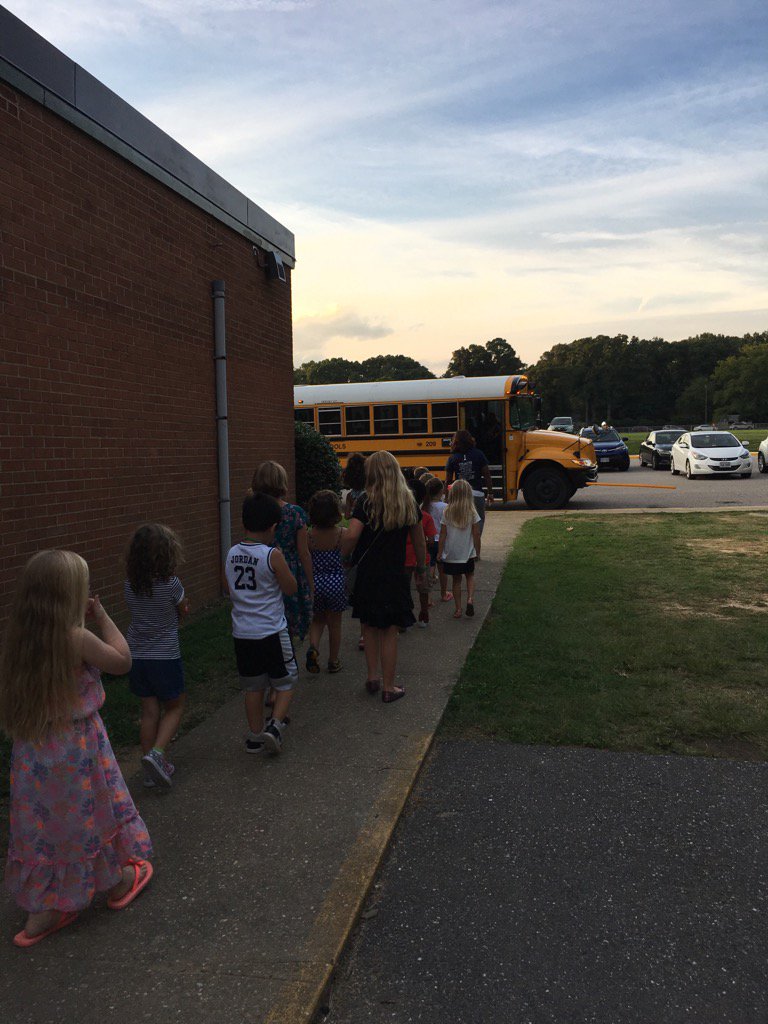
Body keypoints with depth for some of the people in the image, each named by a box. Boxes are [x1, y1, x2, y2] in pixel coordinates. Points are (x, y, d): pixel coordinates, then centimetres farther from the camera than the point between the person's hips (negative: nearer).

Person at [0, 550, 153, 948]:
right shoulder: (77, 638, -23)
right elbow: (121, 660, -10)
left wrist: (80, 623, 6)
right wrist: (101, 617, -4)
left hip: (33, 753, 6)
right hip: (78, 749, -5)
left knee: (44, 824, 17)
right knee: (93, 814, 16)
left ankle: (42, 912, 29)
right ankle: (116, 884, 39)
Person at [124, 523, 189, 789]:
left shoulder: (130, 586, -3)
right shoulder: (170, 583, -17)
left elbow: (136, 613, 9)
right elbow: (183, 611, 0)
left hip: (136, 655, 5)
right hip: (165, 656, -4)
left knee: (149, 710, 14)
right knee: (174, 707, 14)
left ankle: (152, 769, 20)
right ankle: (157, 753, -6)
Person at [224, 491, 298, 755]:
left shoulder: (231, 554, 2)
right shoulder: (272, 555, -14)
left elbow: (230, 590, 12)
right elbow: (291, 588, -5)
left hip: (242, 632, 5)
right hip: (272, 632, -5)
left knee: (253, 687, 16)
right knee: (285, 682, 12)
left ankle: (255, 736, 24)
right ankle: (275, 725, -3)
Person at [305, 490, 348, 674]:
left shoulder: (309, 535, -7)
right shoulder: (343, 533, -11)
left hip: (314, 583, 1)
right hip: (337, 583, -1)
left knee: (317, 619, 22)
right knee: (335, 624, 14)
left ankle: (313, 647, -3)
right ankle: (333, 661, 24)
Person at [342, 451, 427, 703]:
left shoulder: (366, 501, -10)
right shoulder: (408, 502, 0)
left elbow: (352, 535, -23)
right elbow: (419, 540, 8)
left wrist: (342, 557, -5)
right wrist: (421, 566, 23)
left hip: (367, 575, -1)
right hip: (395, 576, 1)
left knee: (369, 626, 19)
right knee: (389, 631, 8)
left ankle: (373, 676, 22)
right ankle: (388, 687, 14)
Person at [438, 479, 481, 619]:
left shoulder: (447, 513, -7)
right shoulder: (472, 512, -10)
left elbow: (442, 534, -4)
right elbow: (476, 534, -6)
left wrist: (440, 552, 5)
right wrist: (477, 551, 7)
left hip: (451, 554, 1)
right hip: (467, 553, -1)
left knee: (456, 580, 13)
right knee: (470, 576, 21)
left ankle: (458, 609, 18)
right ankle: (470, 599, -1)